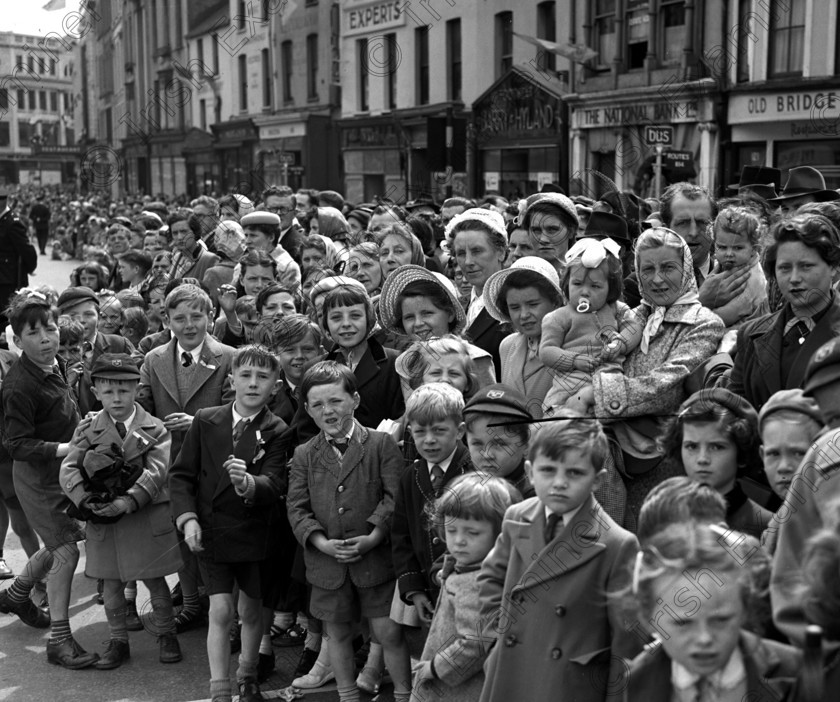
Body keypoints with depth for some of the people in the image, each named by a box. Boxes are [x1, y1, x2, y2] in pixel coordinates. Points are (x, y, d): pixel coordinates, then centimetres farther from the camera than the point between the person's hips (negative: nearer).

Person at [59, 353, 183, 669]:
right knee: (112, 584, 10)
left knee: (155, 581, 9)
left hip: (148, 518, -2)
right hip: (104, 521, 2)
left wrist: (128, 502, -26)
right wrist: (85, 500, -24)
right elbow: (68, 469, -7)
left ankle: (166, 634, 27)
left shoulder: (154, 429, -3)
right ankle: (118, 643, 24)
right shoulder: (88, 431, 2)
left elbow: (156, 471, -14)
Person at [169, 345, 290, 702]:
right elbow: (181, 474, 1)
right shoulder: (205, 421, -3)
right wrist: (187, 518, -11)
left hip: (254, 534, 0)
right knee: (220, 610, -6)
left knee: (251, 609, 14)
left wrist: (248, 483, -41)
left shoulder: (277, 432, -9)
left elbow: (275, 485, -20)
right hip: (210, 531, 0)